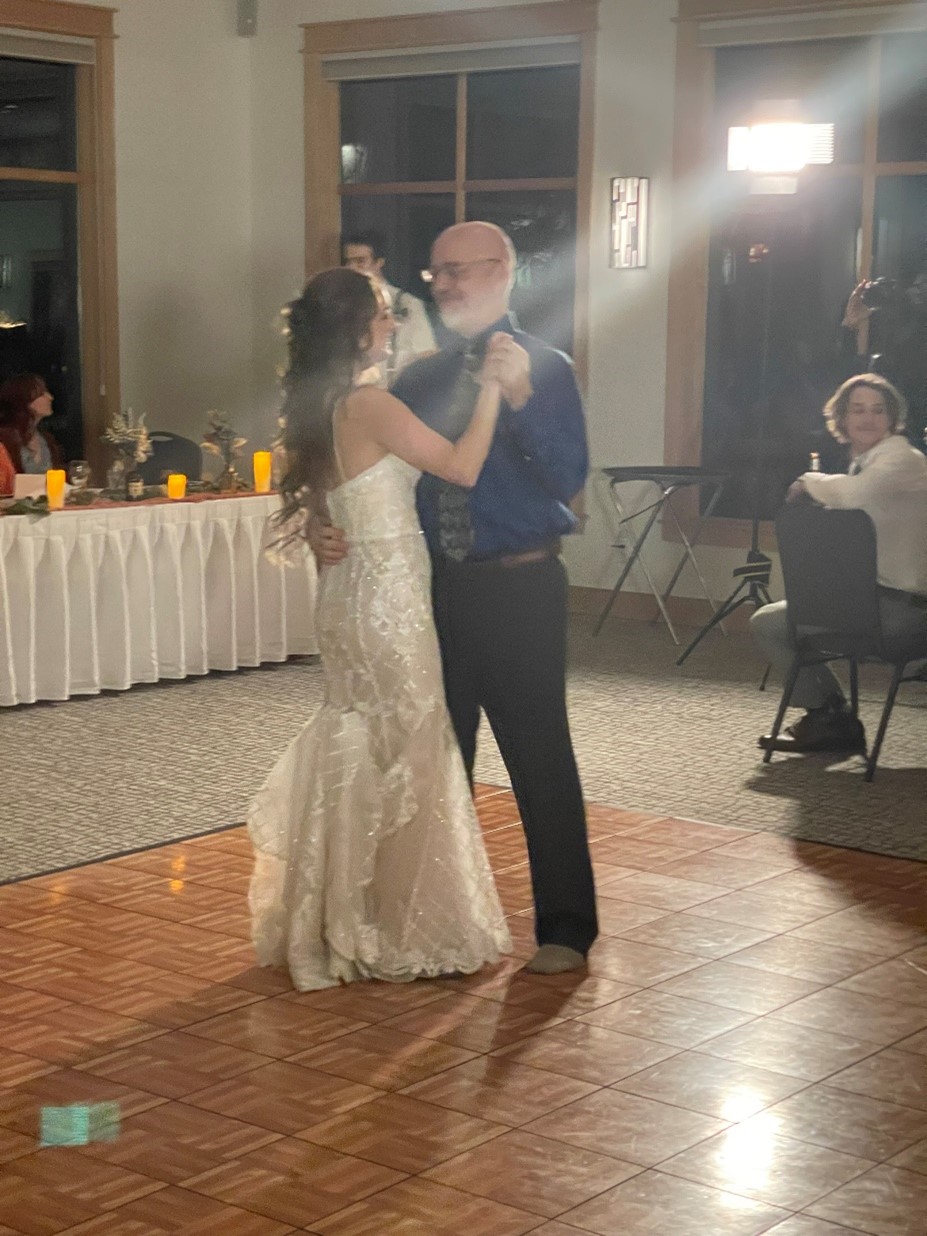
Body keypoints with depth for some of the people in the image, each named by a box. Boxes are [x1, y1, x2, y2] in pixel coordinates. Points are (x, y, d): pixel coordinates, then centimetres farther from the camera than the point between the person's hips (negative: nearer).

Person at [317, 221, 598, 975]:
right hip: (437, 587, 6)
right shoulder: (420, 379, 10)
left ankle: (565, 927, 12)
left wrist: (519, 397, -28)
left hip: (520, 588, -5)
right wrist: (333, 532, -7)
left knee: (540, 757, 0)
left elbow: (568, 478, -17)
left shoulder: (545, 369, -4)